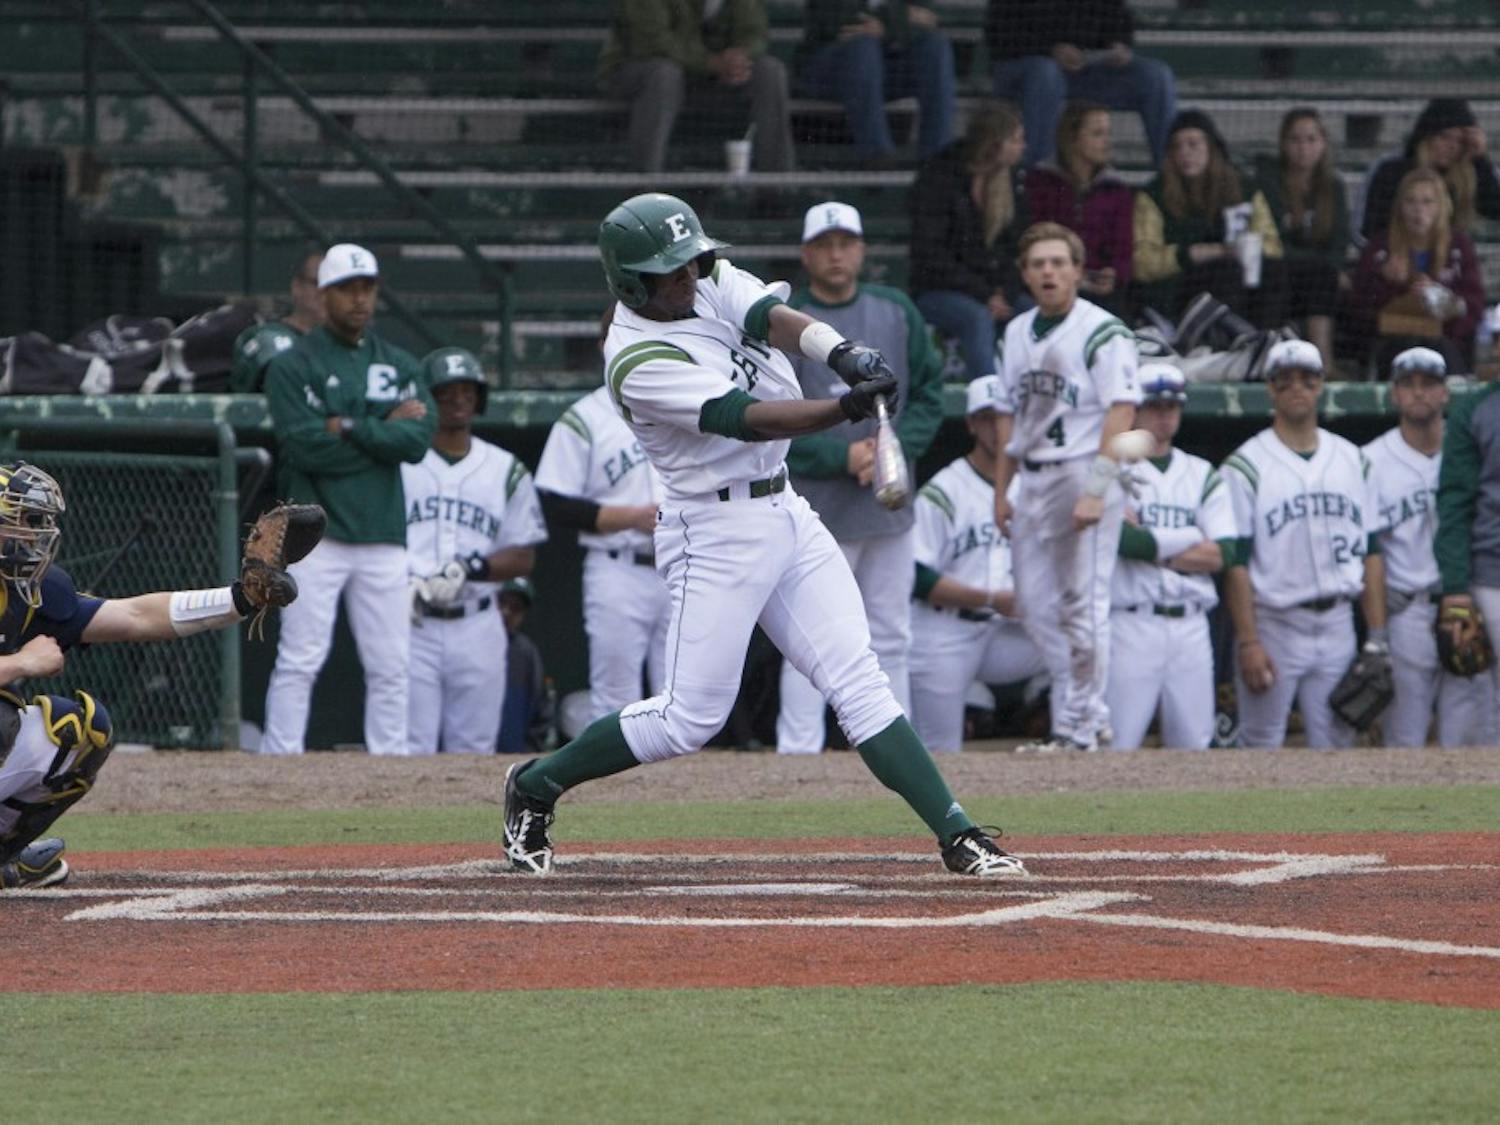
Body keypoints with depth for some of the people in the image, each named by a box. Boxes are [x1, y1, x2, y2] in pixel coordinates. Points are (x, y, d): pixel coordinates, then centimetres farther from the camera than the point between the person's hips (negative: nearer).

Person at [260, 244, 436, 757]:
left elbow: (418, 440, -2)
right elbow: (305, 447, -13)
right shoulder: (292, 366, 1)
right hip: (316, 537, -4)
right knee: (299, 661, -7)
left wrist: (350, 428, -10)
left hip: (383, 538, 4)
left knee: (391, 667, 4)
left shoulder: (401, 367, 14)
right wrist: (383, 430, -6)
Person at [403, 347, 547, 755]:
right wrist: (402, 583, -16)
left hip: (476, 627, 2)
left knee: (474, 750, 2)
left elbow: (524, 558, 9)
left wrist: (470, 568, -10)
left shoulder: (506, 471, 12)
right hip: (410, 623, -2)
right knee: (408, 749, -10)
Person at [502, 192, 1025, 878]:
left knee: (858, 680, 0)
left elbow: (776, 320, -15)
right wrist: (848, 407, -41)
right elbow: (747, 419, -29)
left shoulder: (713, 283, 3)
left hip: (786, 513, 7)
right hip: (716, 532, -7)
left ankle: (958, 838, -6)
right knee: (691, 718, -3)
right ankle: (536, 786, 17)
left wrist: (841, 352, -36)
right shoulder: (639, 363, -19)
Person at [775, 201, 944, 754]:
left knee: (889, 639, 11)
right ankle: (797, 755, -8)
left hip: (889, 502, 5)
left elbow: (929, 394, 9)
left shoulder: (897, 312, 8)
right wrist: (841, 457, -17)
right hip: (816, 507, -5)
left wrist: (895, 449, -9)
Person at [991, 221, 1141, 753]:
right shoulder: (1019, 332, 14)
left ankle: (1081, 726, 0)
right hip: (1033, 482, 8)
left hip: (1081, 474, -8)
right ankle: (1088, 714, 18)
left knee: (1083, 604, -6)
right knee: (1034, 606, 9)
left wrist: (1096, 489, -23)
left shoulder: (1102, 331, -9)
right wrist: (1001, 490, 16)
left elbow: (1121, 411, -16)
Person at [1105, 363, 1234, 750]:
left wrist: (1148, 545, -4)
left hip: (1191, 627, 5)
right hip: (1130, 624, -5)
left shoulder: (1203, 476, 14)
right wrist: (1190, 539, -6)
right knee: (1117, 745, -9)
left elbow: (1220, 556, 3)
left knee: (1194, 744, 5)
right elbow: (1120, 538, -16)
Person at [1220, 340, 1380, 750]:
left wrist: (1378, 634, 6)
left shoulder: (1351, 459, 11)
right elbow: (1236, 561, -8)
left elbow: (1369, 549, 12)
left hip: (1337, 622, 4)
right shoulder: (1247, 465, -4)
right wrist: (1248, 642, -15)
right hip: (1273, 625, -4)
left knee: (1336, 742, 5)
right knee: (1261, 746, -2)